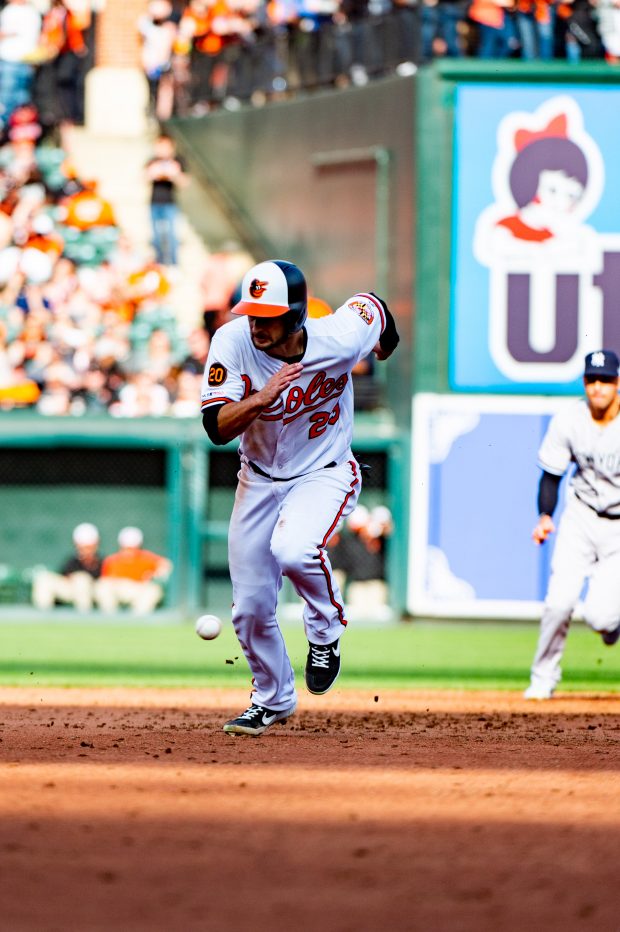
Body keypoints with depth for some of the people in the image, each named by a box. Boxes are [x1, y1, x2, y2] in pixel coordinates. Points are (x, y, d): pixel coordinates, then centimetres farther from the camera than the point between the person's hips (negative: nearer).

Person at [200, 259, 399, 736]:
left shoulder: (339, 339, -24)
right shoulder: (233, 343, -21)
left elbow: (371, 304, 0)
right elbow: (217, 427, -25)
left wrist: (385, 342, 22)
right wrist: (261, 398, -43)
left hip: (325, 473, -3)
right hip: (260, 479, 3)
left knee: (293, 549, -34)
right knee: (251, 607, 5)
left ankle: (326, 629, -2)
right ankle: (273, 698, 32)